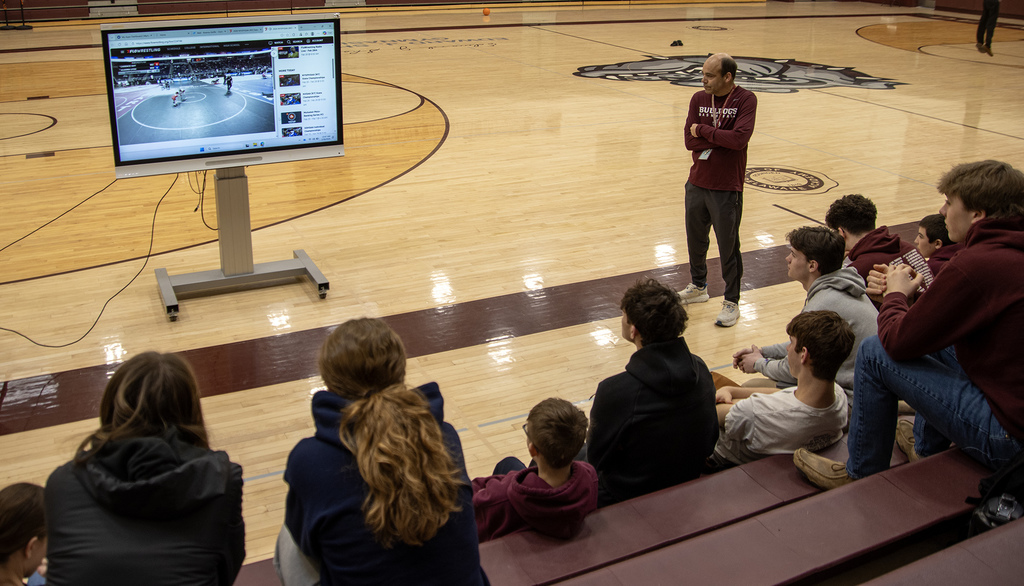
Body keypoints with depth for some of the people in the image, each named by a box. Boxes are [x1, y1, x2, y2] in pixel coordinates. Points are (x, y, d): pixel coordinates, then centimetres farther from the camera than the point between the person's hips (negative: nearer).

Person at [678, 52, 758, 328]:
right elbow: (689, 140, -7)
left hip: (727, 190, -5)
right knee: (695, 241, 18)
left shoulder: (746, 100, -10)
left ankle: (732, 302, 19)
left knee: (728, 248, 4)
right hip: (697, 184, 5)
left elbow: (740, 138, -25)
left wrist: (703, 131, -14)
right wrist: (722, 138, -16)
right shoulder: (699, 99, 3)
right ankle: (698, 287, 40)